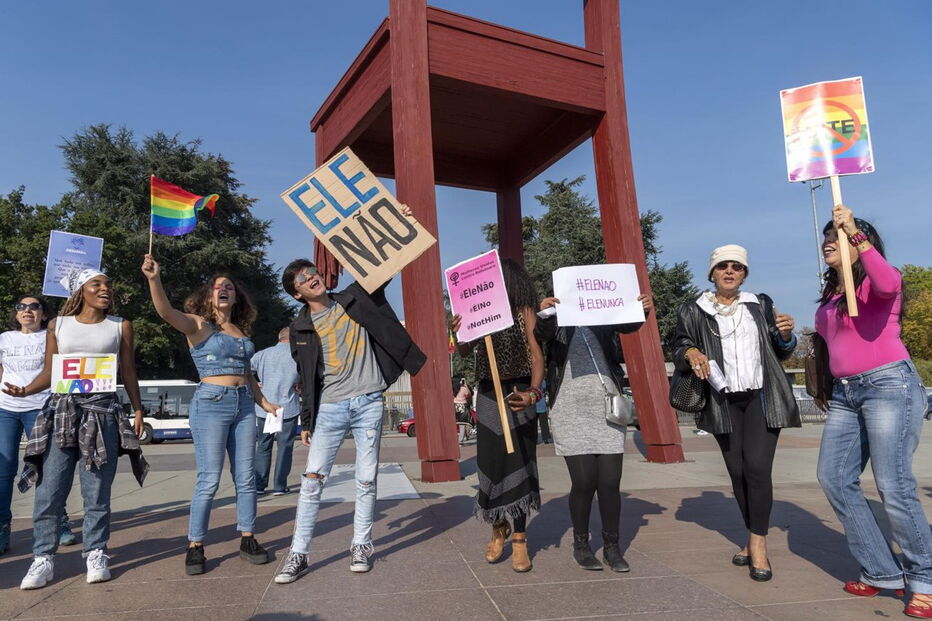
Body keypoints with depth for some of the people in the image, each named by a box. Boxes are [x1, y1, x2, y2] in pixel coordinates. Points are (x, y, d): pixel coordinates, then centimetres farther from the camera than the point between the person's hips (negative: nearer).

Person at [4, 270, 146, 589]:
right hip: (62, 410, 1)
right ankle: (44, 558, 10)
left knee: (97, 491, 2)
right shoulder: (58, 325, 9)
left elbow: (128, 373, 9)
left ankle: (96, 555, 11)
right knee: (49, 490, -1)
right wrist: (25, 390, -11)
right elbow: (49, 371, 8)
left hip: (104, 411, -1)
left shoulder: (121, 326, 7)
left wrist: (138, 409, 4)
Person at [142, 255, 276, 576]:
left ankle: (248, 540, 17)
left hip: (244, 404, 6)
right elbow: (166, 311, -22)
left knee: (246, 477, 7)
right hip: (211, 402, -5)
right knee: (209, 480, -5)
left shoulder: (242, 332, 16)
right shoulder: (198, 325, -1)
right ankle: (195, 547, 8)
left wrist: (264, 402, 17)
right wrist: (154, 279, -38)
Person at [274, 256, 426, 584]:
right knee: (312, 479, -2)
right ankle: (298, 554, 8)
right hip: (329, 408, 0)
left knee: (367, 480, 5)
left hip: (368, 403, 0)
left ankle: (361, 546, 19)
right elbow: (307, 380, 9)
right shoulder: (301, 327, 6)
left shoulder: (354, 298, 5)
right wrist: (306, 422, 9)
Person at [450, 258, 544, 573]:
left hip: (517, 394, -3)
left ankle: (519, 540, 12)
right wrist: (458, 332, -20)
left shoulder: (523, 311, -5)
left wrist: (533, 392, -30)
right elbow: (465, 351, 3)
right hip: (488, 395, 3)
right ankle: (498, 531, 26)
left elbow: (537, 357, -13)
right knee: (490, 463, 8)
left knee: (518, 463, 1)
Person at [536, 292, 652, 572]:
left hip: (606, 407, 2)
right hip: (571, 410, -2)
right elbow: (543, 333, -16)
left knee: (610, 483, 2)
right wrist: (544, 315, -37)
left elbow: (629, 325, -8)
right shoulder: (556, 319, 4)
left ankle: (612, 546, 18)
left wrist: (642, 310, -29)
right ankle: (580, 544, 18)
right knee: (583, 482, -3)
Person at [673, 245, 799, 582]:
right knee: (737, 472, 6)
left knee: (757, 467, -12)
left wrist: (785, 336, -4)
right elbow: (678, 348, 4)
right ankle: (754, 538, 22)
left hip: (762, 397, 0)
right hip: (723, 402, 0)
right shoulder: (693, 311, 5)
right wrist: (690, 353, -18)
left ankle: (759, 544, 0)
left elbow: (780, 353, 18)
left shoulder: (761, 305, 11)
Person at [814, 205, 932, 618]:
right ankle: (882, 572, 13)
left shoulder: (876, 281, -4)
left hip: (889, 385, -8)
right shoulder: (831, 297, 18)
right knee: (835, 480, 2)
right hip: (845, 393, 8)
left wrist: (855, 232, -27)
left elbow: (888, 284, -29)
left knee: (894, 486, -10)